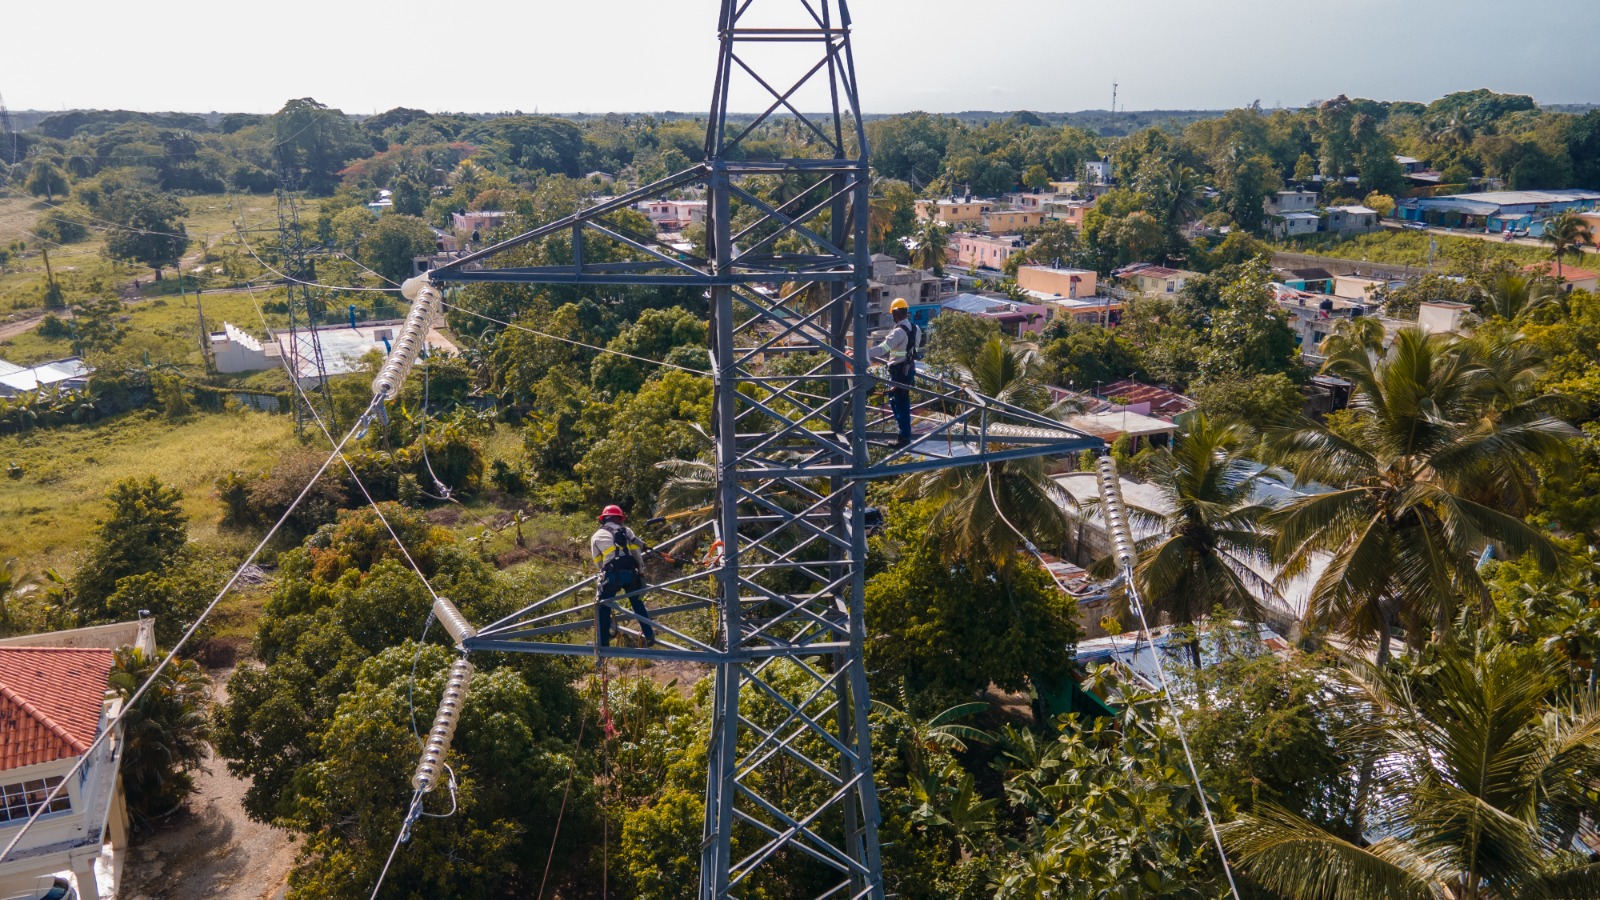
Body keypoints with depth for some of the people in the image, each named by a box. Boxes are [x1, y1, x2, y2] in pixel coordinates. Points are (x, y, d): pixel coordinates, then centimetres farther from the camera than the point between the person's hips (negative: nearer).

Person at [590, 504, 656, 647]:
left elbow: (597, 561, 17)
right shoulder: (626, 531, 18)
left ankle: (603, 643, 7)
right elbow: (637, 553, 15)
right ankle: (649, 636, 18)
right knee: (637, 603, 19)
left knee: (604, 608, 9)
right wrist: (640, 569, 28)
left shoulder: (597, 536, 16)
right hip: (630, 573, 2)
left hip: (611, 575, -2)